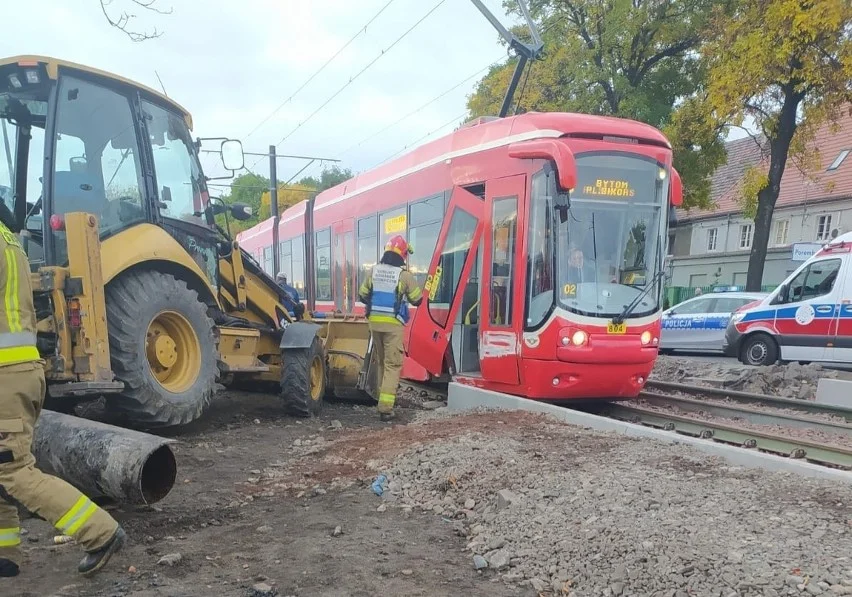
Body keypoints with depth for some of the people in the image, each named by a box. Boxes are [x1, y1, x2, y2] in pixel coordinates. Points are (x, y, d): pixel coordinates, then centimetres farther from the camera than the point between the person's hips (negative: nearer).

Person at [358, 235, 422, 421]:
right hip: (393, 323, -5)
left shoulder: (373, 271, 3)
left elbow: (362, 295, 10)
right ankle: (385, 407, -10)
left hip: (374, 321, 5)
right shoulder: (404, 275, -9)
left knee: (382, 361, 21)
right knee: (392, 364, -2)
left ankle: (383, 398, 32)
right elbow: (417, 300, 0)